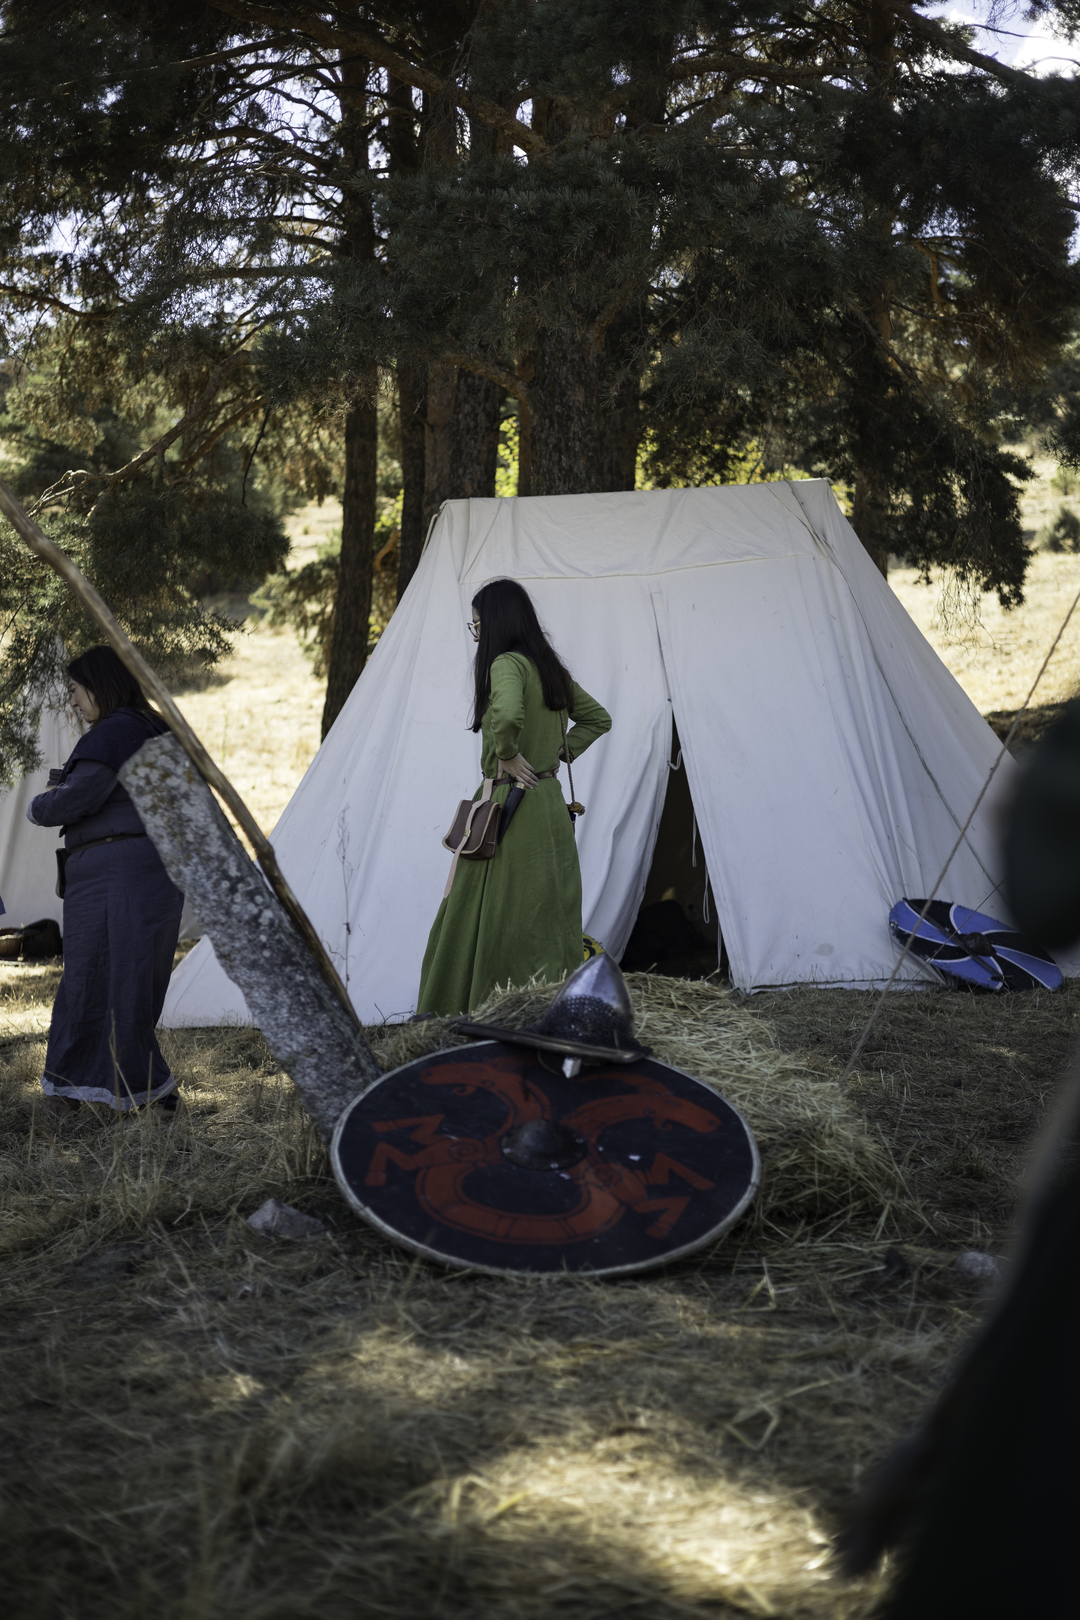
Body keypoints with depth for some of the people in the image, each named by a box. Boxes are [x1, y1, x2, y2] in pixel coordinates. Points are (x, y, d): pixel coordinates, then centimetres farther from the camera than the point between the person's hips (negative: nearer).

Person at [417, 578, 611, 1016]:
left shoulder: (507, 664, -12)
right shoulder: (550, 667, 14)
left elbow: (506, 716, -34)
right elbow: (598, 718, 25)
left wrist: (508, 756, -17)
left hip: (514, 805, -8)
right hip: (551, 804, 8)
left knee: (505, 921, -3)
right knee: (549, 918, 10)